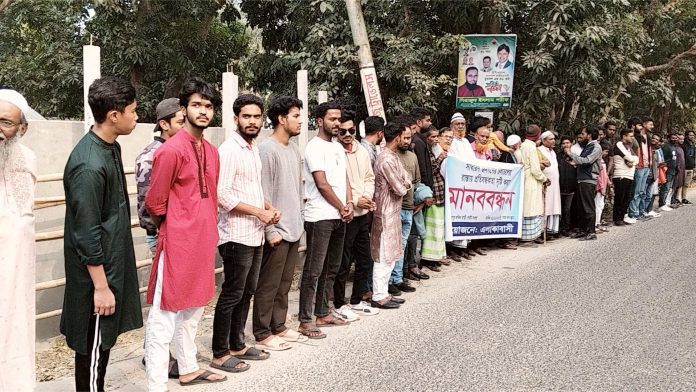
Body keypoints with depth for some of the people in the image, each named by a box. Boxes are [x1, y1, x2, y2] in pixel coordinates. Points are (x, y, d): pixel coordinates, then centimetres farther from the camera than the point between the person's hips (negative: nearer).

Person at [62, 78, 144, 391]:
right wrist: (101, 286, -18)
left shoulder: (110, 147, 5)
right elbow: (86, 234, -23)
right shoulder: (89, 165, -26)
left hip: (113, 262, 9)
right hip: (97, 270, -9)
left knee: (104, 340, 19)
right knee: (94, 345, 6)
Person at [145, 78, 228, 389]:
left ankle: (188, 369, 35)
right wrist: (174, 231, 3)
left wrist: (207, 232, 15)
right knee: (164, 319, -2)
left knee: (192, 311, 21)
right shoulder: (171, 150, -14)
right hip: (177, 244, -8)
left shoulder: (212, 152, 10)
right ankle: (156, 385, 4)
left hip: (203, 243, 8)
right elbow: (154, 203, -10)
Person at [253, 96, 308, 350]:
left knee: (284, 284, 15)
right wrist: (270, 230, -17)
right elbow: (263, 194, -16)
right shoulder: (267, 149, -13)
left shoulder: (294, 149, 13)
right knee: (268, 285, 1)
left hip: (294, 229, 8)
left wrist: (299, 221, 16)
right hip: (277, 231, -8)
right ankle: (262, 334, 11)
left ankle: (279, 326, 25)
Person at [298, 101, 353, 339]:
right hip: (320, 218, -9)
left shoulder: (338, 147, 16)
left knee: (331, 269, 15)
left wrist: (349, 204, 0)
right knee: (313, 271, -6)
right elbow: (322, 184, -14)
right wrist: (342, 208, -6)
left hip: (339, 217, 9)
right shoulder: (315, 147, -10)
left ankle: (322, 313, 25)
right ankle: (305, 321, -1)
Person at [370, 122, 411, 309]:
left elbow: (405, 178, 13)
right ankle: (379, 297, 4)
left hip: (392, 211, 10)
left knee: (390, 254, 14)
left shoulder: (393, 156, 11)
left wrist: (405, 183, -9)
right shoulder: (387, 160, -21)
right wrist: (404, 186, 2)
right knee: (384, 255, -3)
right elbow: (400, 190, -20)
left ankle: (383, 293, 22)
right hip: (386, 211, -10)